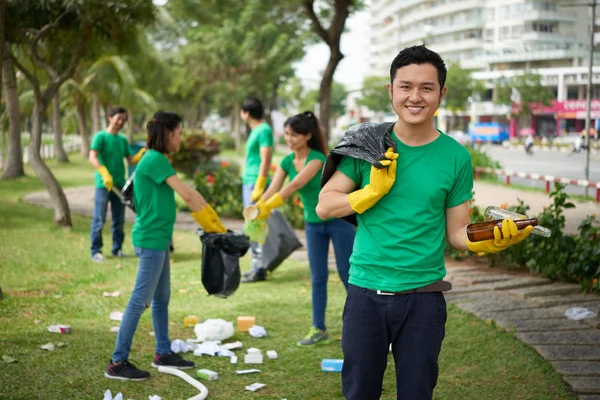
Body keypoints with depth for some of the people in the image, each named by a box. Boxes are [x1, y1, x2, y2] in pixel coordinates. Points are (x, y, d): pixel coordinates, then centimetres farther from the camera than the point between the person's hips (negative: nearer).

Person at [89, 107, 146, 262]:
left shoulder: (123, 140, 13)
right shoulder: (101, 136, -6)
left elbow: (131, 160, 12)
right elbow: (92, 158, -17)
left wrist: (142, 154, -9)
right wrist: (105, 174, -30)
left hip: (119, 185, 6)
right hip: (103, 185, -6)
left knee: (119, 220, 11)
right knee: (99, 220, -3)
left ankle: (117, 249, 21)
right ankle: (96, 251, 3)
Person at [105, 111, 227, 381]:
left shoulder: (157, 160, 14)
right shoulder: (155, 160, -16)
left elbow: (187, 194, 14)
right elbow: (187, 195, -17)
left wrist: (215, 221, 10)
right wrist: (211, 225, -8)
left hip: (158, 239, 10)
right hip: (150, 240, -10)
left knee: (162, 298, 18)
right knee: (140, 300, -6)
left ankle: (163, 353, 30)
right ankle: (117, 363, -1)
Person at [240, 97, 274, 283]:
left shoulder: (264, 130, -12)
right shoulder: (255, 130, 16)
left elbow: (266, 160, -18)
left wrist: (259, 187, -21)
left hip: (256, 183, -10)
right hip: (248, 183, 10)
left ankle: (259, 270, -5)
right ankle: (257, 266, 19)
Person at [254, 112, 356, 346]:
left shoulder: (317, 158, -22)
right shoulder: (287, 162, -2)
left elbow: (295, 185, -33)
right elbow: (272, 189, -13)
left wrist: (269, 206, -42)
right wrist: (257, 208, -31)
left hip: (338, 220, -6)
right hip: (313, 224, 6)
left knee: (347, 274, 2)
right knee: (318, 278, 6)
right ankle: (319, 329, 11)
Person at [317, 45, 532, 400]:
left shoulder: (456, 157, -1)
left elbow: (457, 231, 2)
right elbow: (325, 206, 0)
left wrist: (488, 240, -20)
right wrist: (373, 190, -15)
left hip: (423, 298, 0)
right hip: (366, 291, 1)